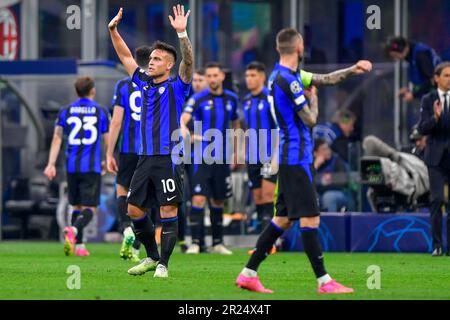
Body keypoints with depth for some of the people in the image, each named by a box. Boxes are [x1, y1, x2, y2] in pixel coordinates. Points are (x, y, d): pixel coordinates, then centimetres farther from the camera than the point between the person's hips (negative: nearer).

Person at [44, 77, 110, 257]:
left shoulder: (65, 112, 9)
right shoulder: (101, 112, 4)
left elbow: (57, 138, 0)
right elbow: (107, 141, 6)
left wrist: (51, 164, -3)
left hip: (71, 167, 3)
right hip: (92, 167, -3)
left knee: (76, 206, 16)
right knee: (89, 209, -5)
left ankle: (79, 245, 9)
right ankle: (73, 230, -34)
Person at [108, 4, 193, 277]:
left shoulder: (177, 87, -2)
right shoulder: (145, 83, 14)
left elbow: (188, 62, -18)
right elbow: (126, 56, 18)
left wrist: (182, 33, -31)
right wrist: (114, 30, 8)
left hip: (168, 159, -6)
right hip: (146, 159, 6)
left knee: (168, 212, -5)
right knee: (134, 209, 7)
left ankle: (163, 264, 0)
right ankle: (152, 257, 21)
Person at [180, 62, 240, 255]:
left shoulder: (231, 99, 7)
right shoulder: (198, 99, -6)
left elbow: (235, 125, 20)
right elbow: (182, 120, -19)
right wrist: (186, 133, -39)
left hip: (222, 158, 4)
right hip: (202, 157, -4)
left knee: (218, 201, 11)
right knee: (198, 199, -13)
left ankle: (217, 243, 20)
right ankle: (195, 242, -11)